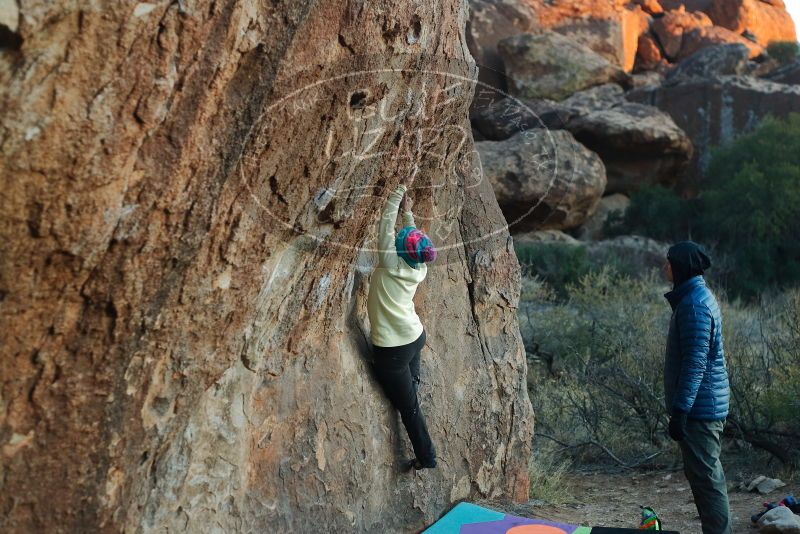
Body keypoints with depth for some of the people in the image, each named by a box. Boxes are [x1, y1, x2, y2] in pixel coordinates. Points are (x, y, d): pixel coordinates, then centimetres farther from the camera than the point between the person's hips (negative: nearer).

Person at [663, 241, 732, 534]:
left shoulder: (694, 304, -18)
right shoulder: (697, 296, 14)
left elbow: (695, 363, -22)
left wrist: (679, 411, -22)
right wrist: (680, 407, 23)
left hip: (699, 408, -10)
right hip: (707, 406, 10)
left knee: (705, 476, -6)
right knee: (706, 474, 17)